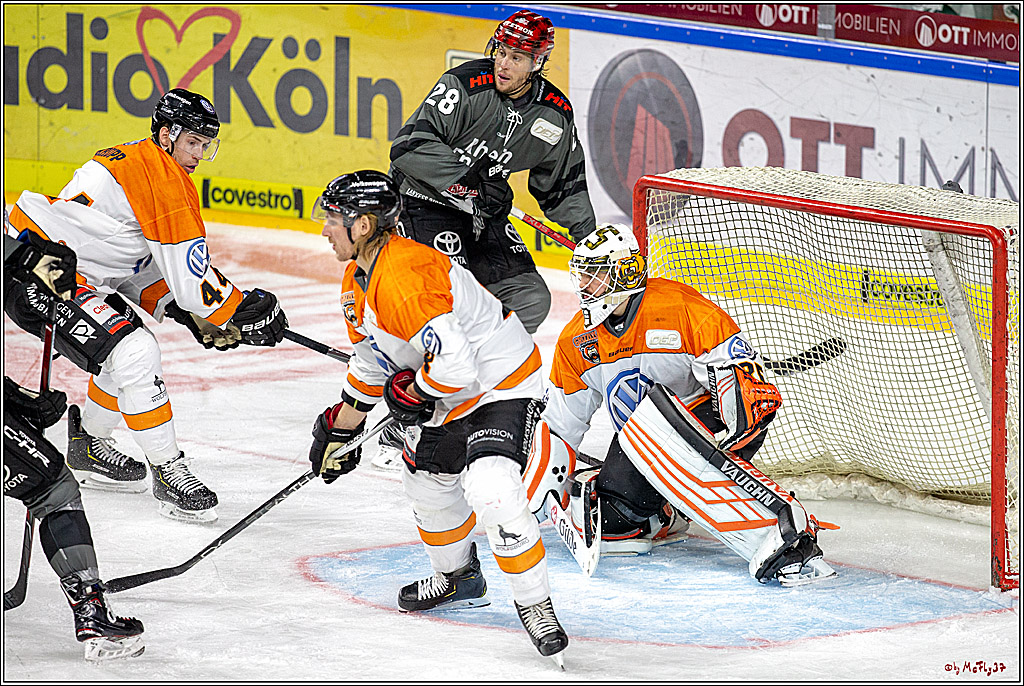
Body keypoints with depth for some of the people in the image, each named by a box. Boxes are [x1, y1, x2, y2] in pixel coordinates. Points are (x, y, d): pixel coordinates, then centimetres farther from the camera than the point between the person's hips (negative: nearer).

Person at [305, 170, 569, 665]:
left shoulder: (404, 279, -31)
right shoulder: (358, 279, 4)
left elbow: (454, 365, -35)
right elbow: (370, 362, 18)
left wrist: (411, 395, -16)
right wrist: (340, 427, 18)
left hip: (503, 382, -11)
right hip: (447, 399, 11)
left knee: (490, 489, -27)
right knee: (426, 480, 23)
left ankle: (534, 604, -16)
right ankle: (458, 577, 46)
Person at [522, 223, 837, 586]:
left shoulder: (680, 308, -19)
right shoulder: (576, 341, 1)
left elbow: (739, 367, -21)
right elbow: (559, 422, 9)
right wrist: (529, 500, 3)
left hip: (712, 422, -6)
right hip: (641, 444, 6)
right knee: (605, 519, -17)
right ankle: (665, 518, 18)